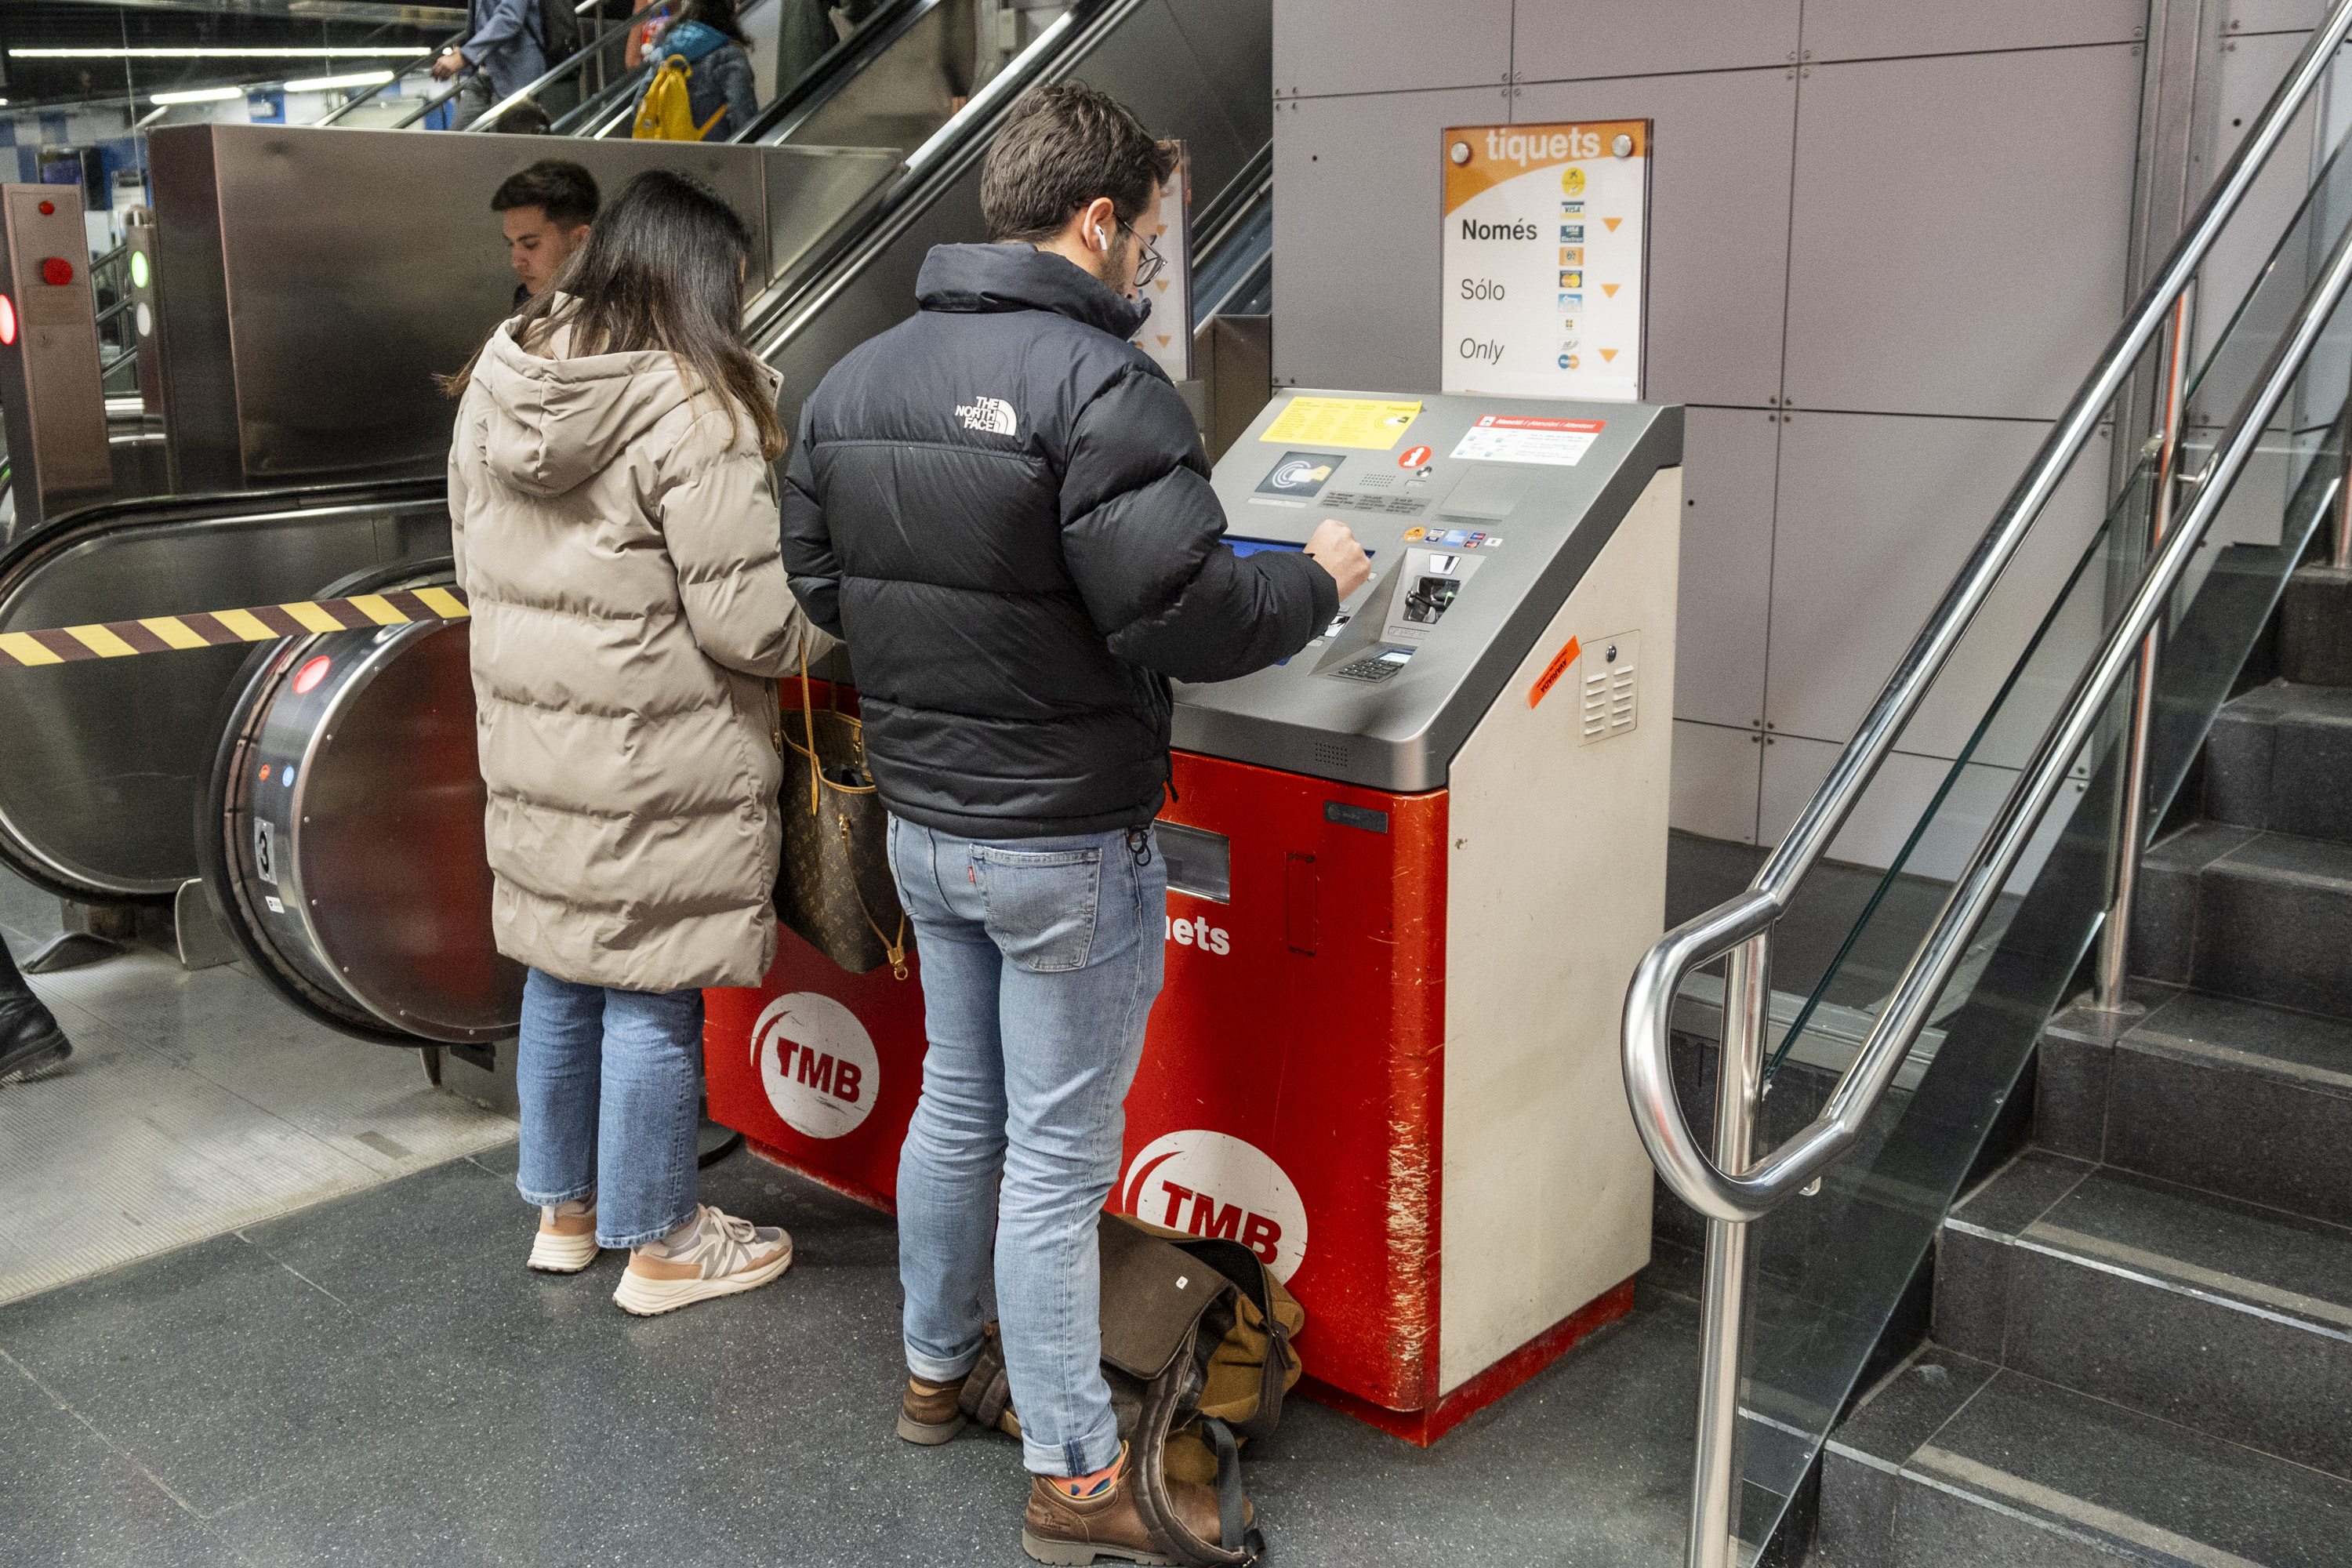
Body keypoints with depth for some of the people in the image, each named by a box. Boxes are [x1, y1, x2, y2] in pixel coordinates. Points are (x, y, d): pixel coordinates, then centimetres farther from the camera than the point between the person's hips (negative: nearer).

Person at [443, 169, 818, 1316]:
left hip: (531, 745, 8)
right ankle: (658, 1244, 19)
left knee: (559, 979, 19)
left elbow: (475, 563, 15)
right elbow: (750, 623, -20)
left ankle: (562, 1208, 35)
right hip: (657, 766, -8)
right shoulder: (692, 414, -19)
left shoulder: (497, 387, 6)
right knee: (651, 999, 4)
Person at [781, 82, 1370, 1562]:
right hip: (1064, 847, -7)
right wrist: (1317, 579, -7)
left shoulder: (856, 381, 5)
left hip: (923, 825, 8)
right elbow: (1186, 616, -25)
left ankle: (937, 1371, 41)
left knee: (958, 1105, 23)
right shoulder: (1099, 383, -20)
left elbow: (820, 581, 12)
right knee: (1058, 1156, 3)